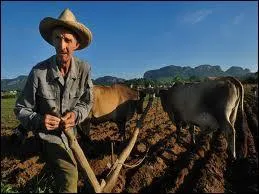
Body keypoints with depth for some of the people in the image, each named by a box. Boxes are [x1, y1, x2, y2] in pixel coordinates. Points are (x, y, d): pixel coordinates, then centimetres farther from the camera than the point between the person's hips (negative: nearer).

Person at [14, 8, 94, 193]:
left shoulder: (84, 68, -18)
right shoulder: (39, 71, -24)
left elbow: (87, 102, -7)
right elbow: (21, 109, -14)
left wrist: (76, 114, -27)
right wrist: (38, 120, -34)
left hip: (71, 133, 4)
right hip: (49, 134, -4)